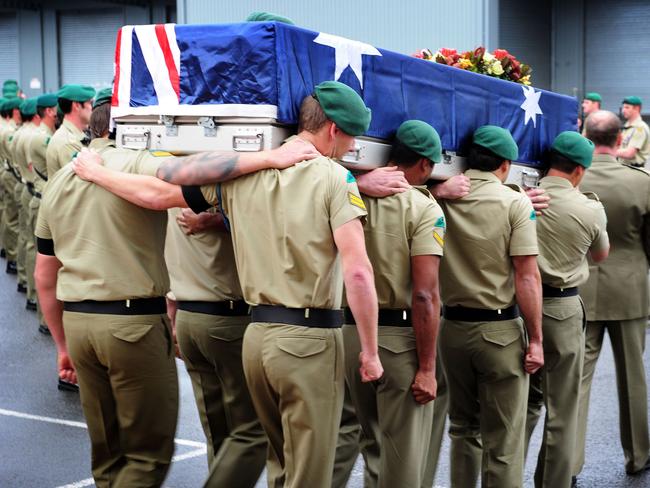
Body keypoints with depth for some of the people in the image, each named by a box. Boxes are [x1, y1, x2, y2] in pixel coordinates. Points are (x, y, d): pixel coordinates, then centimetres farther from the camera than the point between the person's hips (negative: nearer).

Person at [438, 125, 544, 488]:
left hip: (452, 325, 4)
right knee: (503, 441, 4)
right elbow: (527, 276, -12)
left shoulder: (441, 198, 0)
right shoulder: (515, 203, -9)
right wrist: (535, 340, -7)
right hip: (500, 327, -4)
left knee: (462, 427, 20)